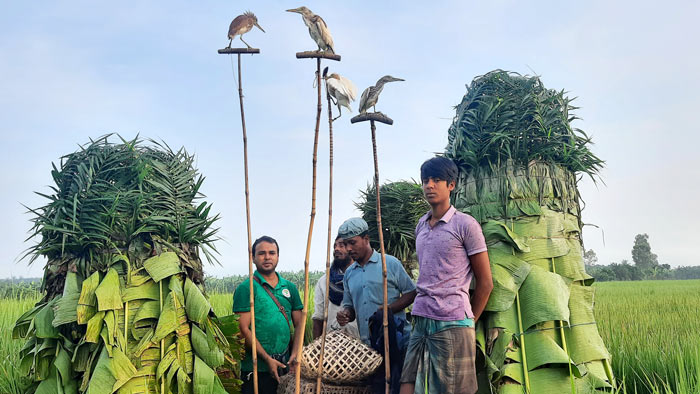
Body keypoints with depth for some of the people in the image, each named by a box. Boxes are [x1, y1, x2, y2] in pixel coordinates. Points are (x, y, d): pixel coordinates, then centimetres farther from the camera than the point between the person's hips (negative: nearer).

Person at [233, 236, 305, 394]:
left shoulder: (290, 287, 10)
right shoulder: (246, 288, -5)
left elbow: (299, 324, 10)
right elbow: (244, 329, -11)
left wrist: (295, 354, -6)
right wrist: (268, 359, -15)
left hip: (285, 366, 4)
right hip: (255, 368, -4)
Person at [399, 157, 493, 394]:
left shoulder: (465, 225, -5)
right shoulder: (421, 225, 14)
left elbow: (485, 283, -2)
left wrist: (469, 322, 4)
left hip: (452, 324, -6)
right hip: (420, 321, 6)